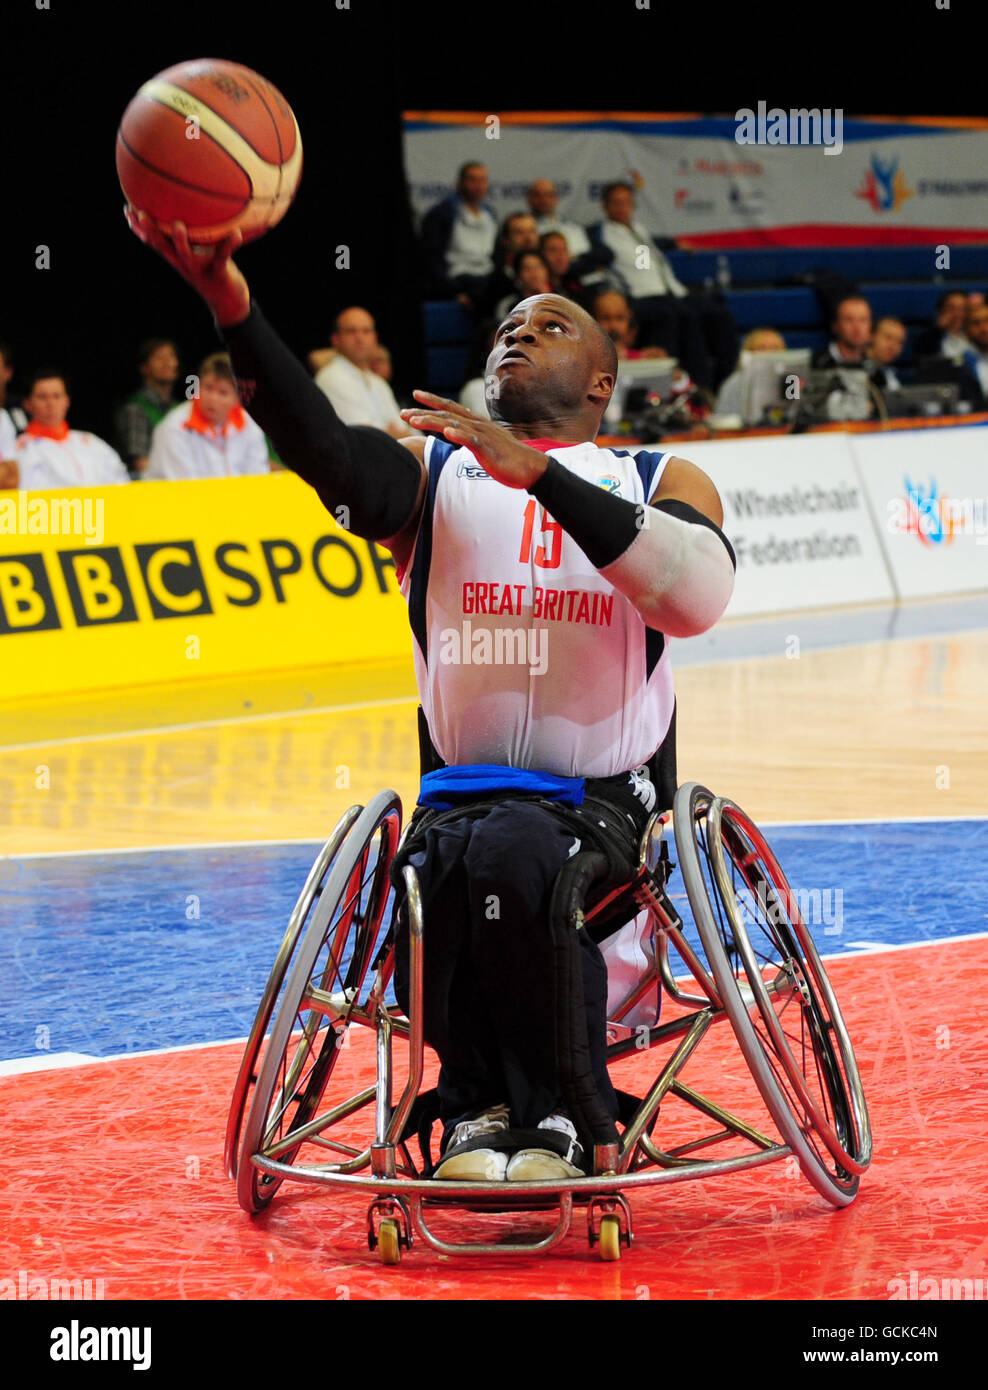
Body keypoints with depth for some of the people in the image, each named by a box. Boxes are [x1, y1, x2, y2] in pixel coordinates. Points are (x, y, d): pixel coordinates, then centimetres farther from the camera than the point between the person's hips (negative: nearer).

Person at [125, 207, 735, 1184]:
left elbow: (699, 595, -16)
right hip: (461, 793, 1)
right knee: (444, 867, -33)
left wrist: (540, 473, -22)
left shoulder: (661, 482, 8)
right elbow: (327, 453, -14)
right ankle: (481, 1108, -8)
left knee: (515, 850, -34)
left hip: (604, 802, -1)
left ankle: (557, 1116, -14)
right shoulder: (432, 473, 10)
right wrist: (232, 307, -30)